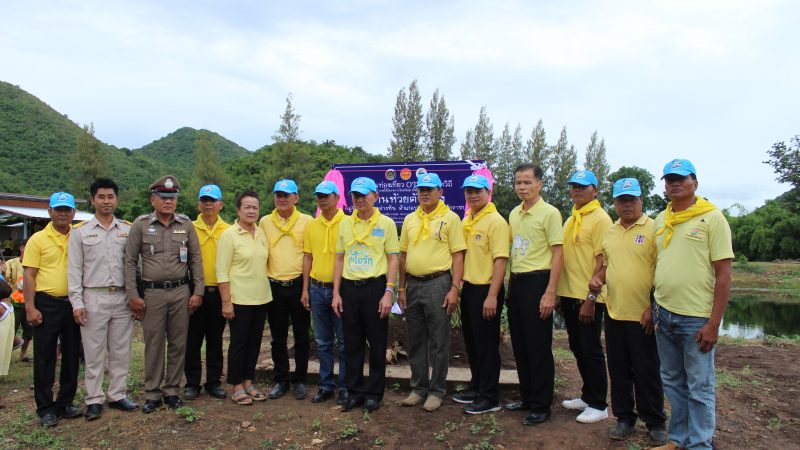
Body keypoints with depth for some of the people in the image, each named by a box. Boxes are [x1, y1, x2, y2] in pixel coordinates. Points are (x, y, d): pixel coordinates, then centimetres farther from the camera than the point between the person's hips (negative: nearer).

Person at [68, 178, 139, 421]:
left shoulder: (128, 230, 6)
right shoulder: (80, 232, 3)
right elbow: (74, 270, 1)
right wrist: (77, 303, -6)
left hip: (122, 298, 2)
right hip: (93, 298, -2)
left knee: (121, 351, 9)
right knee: (94, 353, 4)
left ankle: (117, 395, 20)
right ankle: (94, 400, 14)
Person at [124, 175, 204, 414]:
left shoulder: (186, 224, 5)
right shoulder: (140, 225, 1)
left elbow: (196, 259, 6)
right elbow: (130, 261, 1)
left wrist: (198, 291, 0)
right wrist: (133, 295, -3)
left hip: (181, 291, 2)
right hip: (152, 293, -1)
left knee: (178, 343, 7)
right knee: (153, 344, 5)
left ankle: (172, 391, 21)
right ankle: (152, 394, 17)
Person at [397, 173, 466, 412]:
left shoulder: (450, 218, -3)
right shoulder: (410, 219, 12)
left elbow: (458, 256, -7)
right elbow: (404, 255, 14)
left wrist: (454, 289, -14)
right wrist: (401, 288, 11)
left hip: (437, 284, -5)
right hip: (413, 285, 5)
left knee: (438, 341, 3)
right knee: (415, 341, 12)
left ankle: (437, 390, 16)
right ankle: (419, 388, 26)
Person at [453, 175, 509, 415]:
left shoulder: (496, 221, -14)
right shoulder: (466, 221, 12)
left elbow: (500, 260, -20)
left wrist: (492, 296, -24)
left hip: (486, 290, -8)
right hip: (468, 287, 8)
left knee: (487, 345, 1)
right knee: (471, 342, 17)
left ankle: (489, 398, 14)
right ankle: (476, 388, 32)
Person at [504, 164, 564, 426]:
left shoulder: (549, 213, -9)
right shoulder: (514, 214, 12)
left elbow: (557, 254, -12)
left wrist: (550, 292, -18)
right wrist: (511, 282, 14)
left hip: (537, 281, -7)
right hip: (516, 282, 8)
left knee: (538, 347, 0)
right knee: (520, 345, 14)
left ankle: (541, 406, 12)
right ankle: (527, 398, 27)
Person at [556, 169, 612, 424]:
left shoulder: (600, 218, -11)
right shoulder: (571, 219, 14)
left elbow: (602, 261, -16)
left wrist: (590, 299, -20)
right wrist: (558, 293, 13)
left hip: (588, 298, -8)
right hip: (569, 295, 8)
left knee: (591, 350, 1)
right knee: (577, 348, 16)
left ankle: (599, 405, 14)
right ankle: (587, 396, 30)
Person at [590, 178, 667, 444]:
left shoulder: (652, 229, -8)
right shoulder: (610, 232, 11)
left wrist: (652, 308, -15)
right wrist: (597, 278, 0)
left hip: (642, 315, -5)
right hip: (614, 312, 6)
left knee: (646, 372, 5)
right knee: (619, 370, 13)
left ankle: (655, 422, 21)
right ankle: (624, 418, 27)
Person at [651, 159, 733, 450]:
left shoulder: (712, 218, -6)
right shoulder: (661, 219, 10)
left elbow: (723, 273, -10)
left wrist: (714, 323, -14)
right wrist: (653, 306, 11)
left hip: (696, 318, -6)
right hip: (663, 315, 6)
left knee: (699, 387, 5)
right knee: (673, 382, 16)